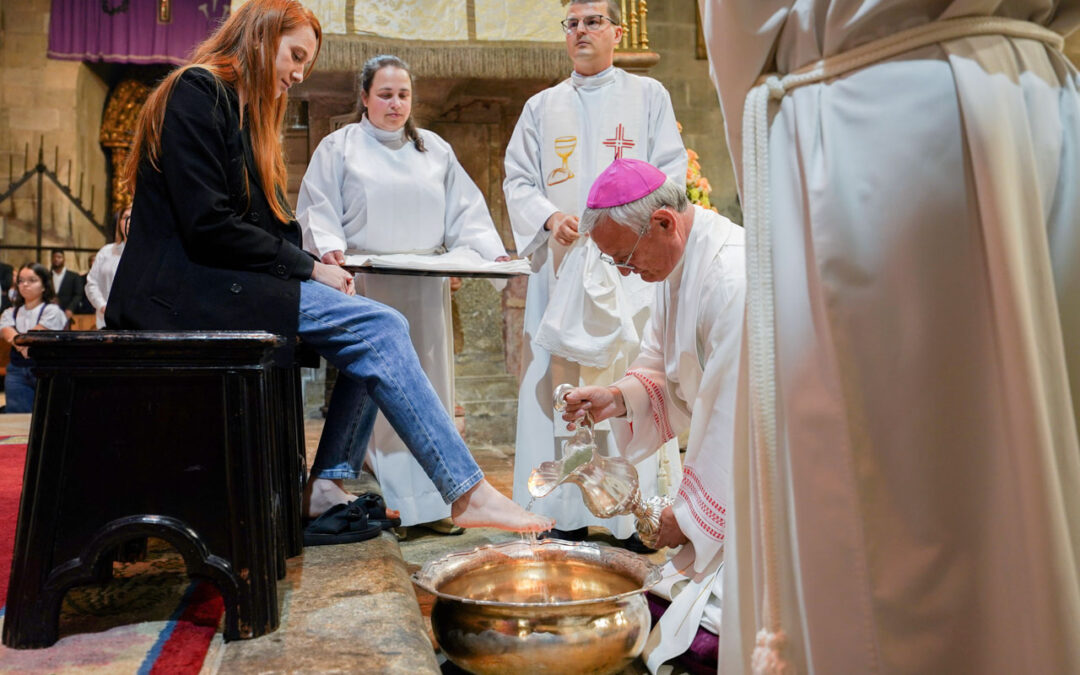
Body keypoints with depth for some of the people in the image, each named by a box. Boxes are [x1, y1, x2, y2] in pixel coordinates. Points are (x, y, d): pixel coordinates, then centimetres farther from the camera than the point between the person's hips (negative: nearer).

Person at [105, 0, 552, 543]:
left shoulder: (243, 110, 22)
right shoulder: (197, 91, -7)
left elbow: (269, 228, 15)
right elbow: (207, 224, -18)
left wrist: (315, 267, -3)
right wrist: (307, 267, -12)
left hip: (222, 279, 9)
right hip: (189, 286, -9)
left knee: (377, 328, -7)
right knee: (377, 327, -21)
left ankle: (326, 487, -10)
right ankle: (469, 494, -20)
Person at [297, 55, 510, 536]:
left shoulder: (436, 150, 18)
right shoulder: (339, 147, 9)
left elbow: (465, 214, 13)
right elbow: (318, 211, 1)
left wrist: (493, 253, -4)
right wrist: (329, 247, -19)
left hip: (425, 292, 3)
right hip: (366, 289, -3)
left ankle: (429, 501, 10)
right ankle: (386, 499, 3)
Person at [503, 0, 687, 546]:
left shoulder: (648, 95, 13)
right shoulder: (541, 107, 18)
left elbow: (671, 172, 5)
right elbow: (517, 181, 12)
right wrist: (550, 218, -8)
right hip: (563, 263, 2)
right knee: (562, 381, -2)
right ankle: (570, 515, 5)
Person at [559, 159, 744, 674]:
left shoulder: (735, 279, -28)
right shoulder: (676, 263, 4)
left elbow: (738, 417, -25)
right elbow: (667, 373, 11)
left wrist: (692, 513, -16)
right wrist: (619, 399, -11)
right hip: (730, 452, 9)